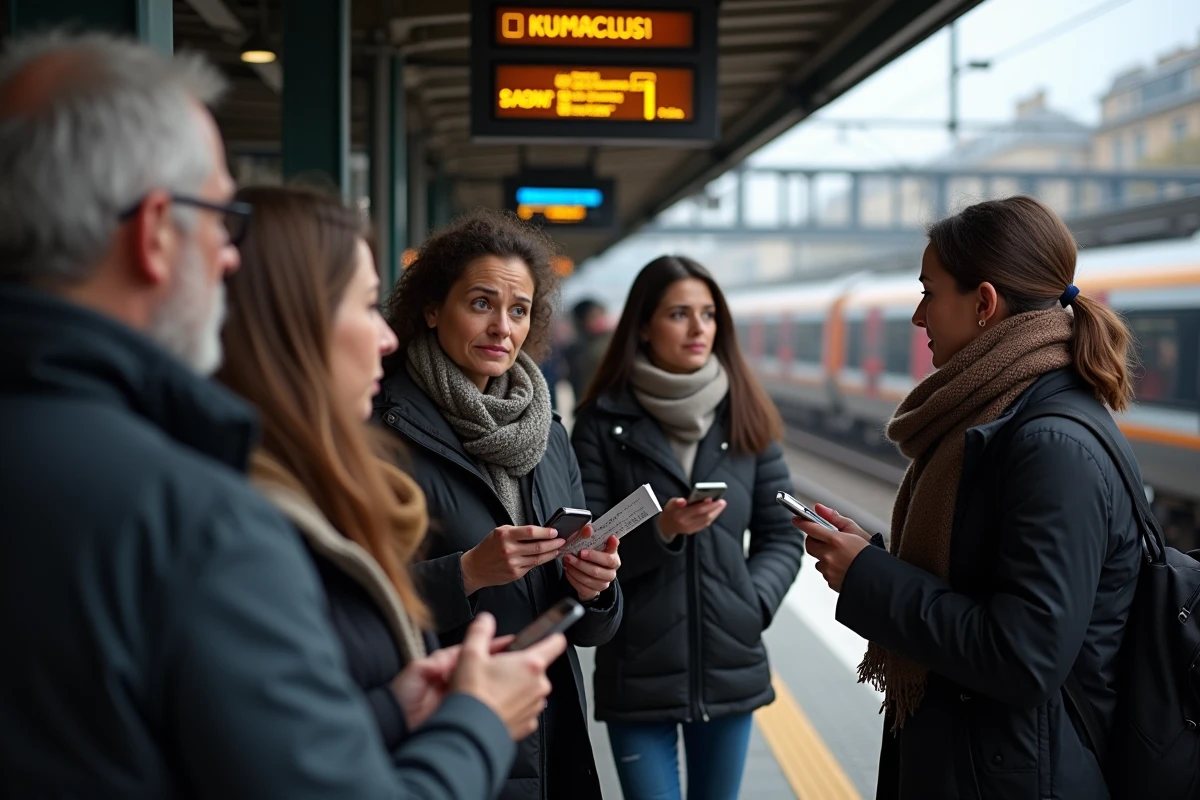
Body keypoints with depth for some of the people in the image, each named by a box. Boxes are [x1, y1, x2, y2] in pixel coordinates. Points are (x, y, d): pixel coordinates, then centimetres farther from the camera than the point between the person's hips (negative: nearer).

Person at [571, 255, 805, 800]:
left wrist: (753, 604, -6)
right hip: (637, 674, -3)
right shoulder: (604, 422, -3)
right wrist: (659, 531, -21)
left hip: (731, 668, 3)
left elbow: (781, 535, 8)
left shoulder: (746, 417, 5)